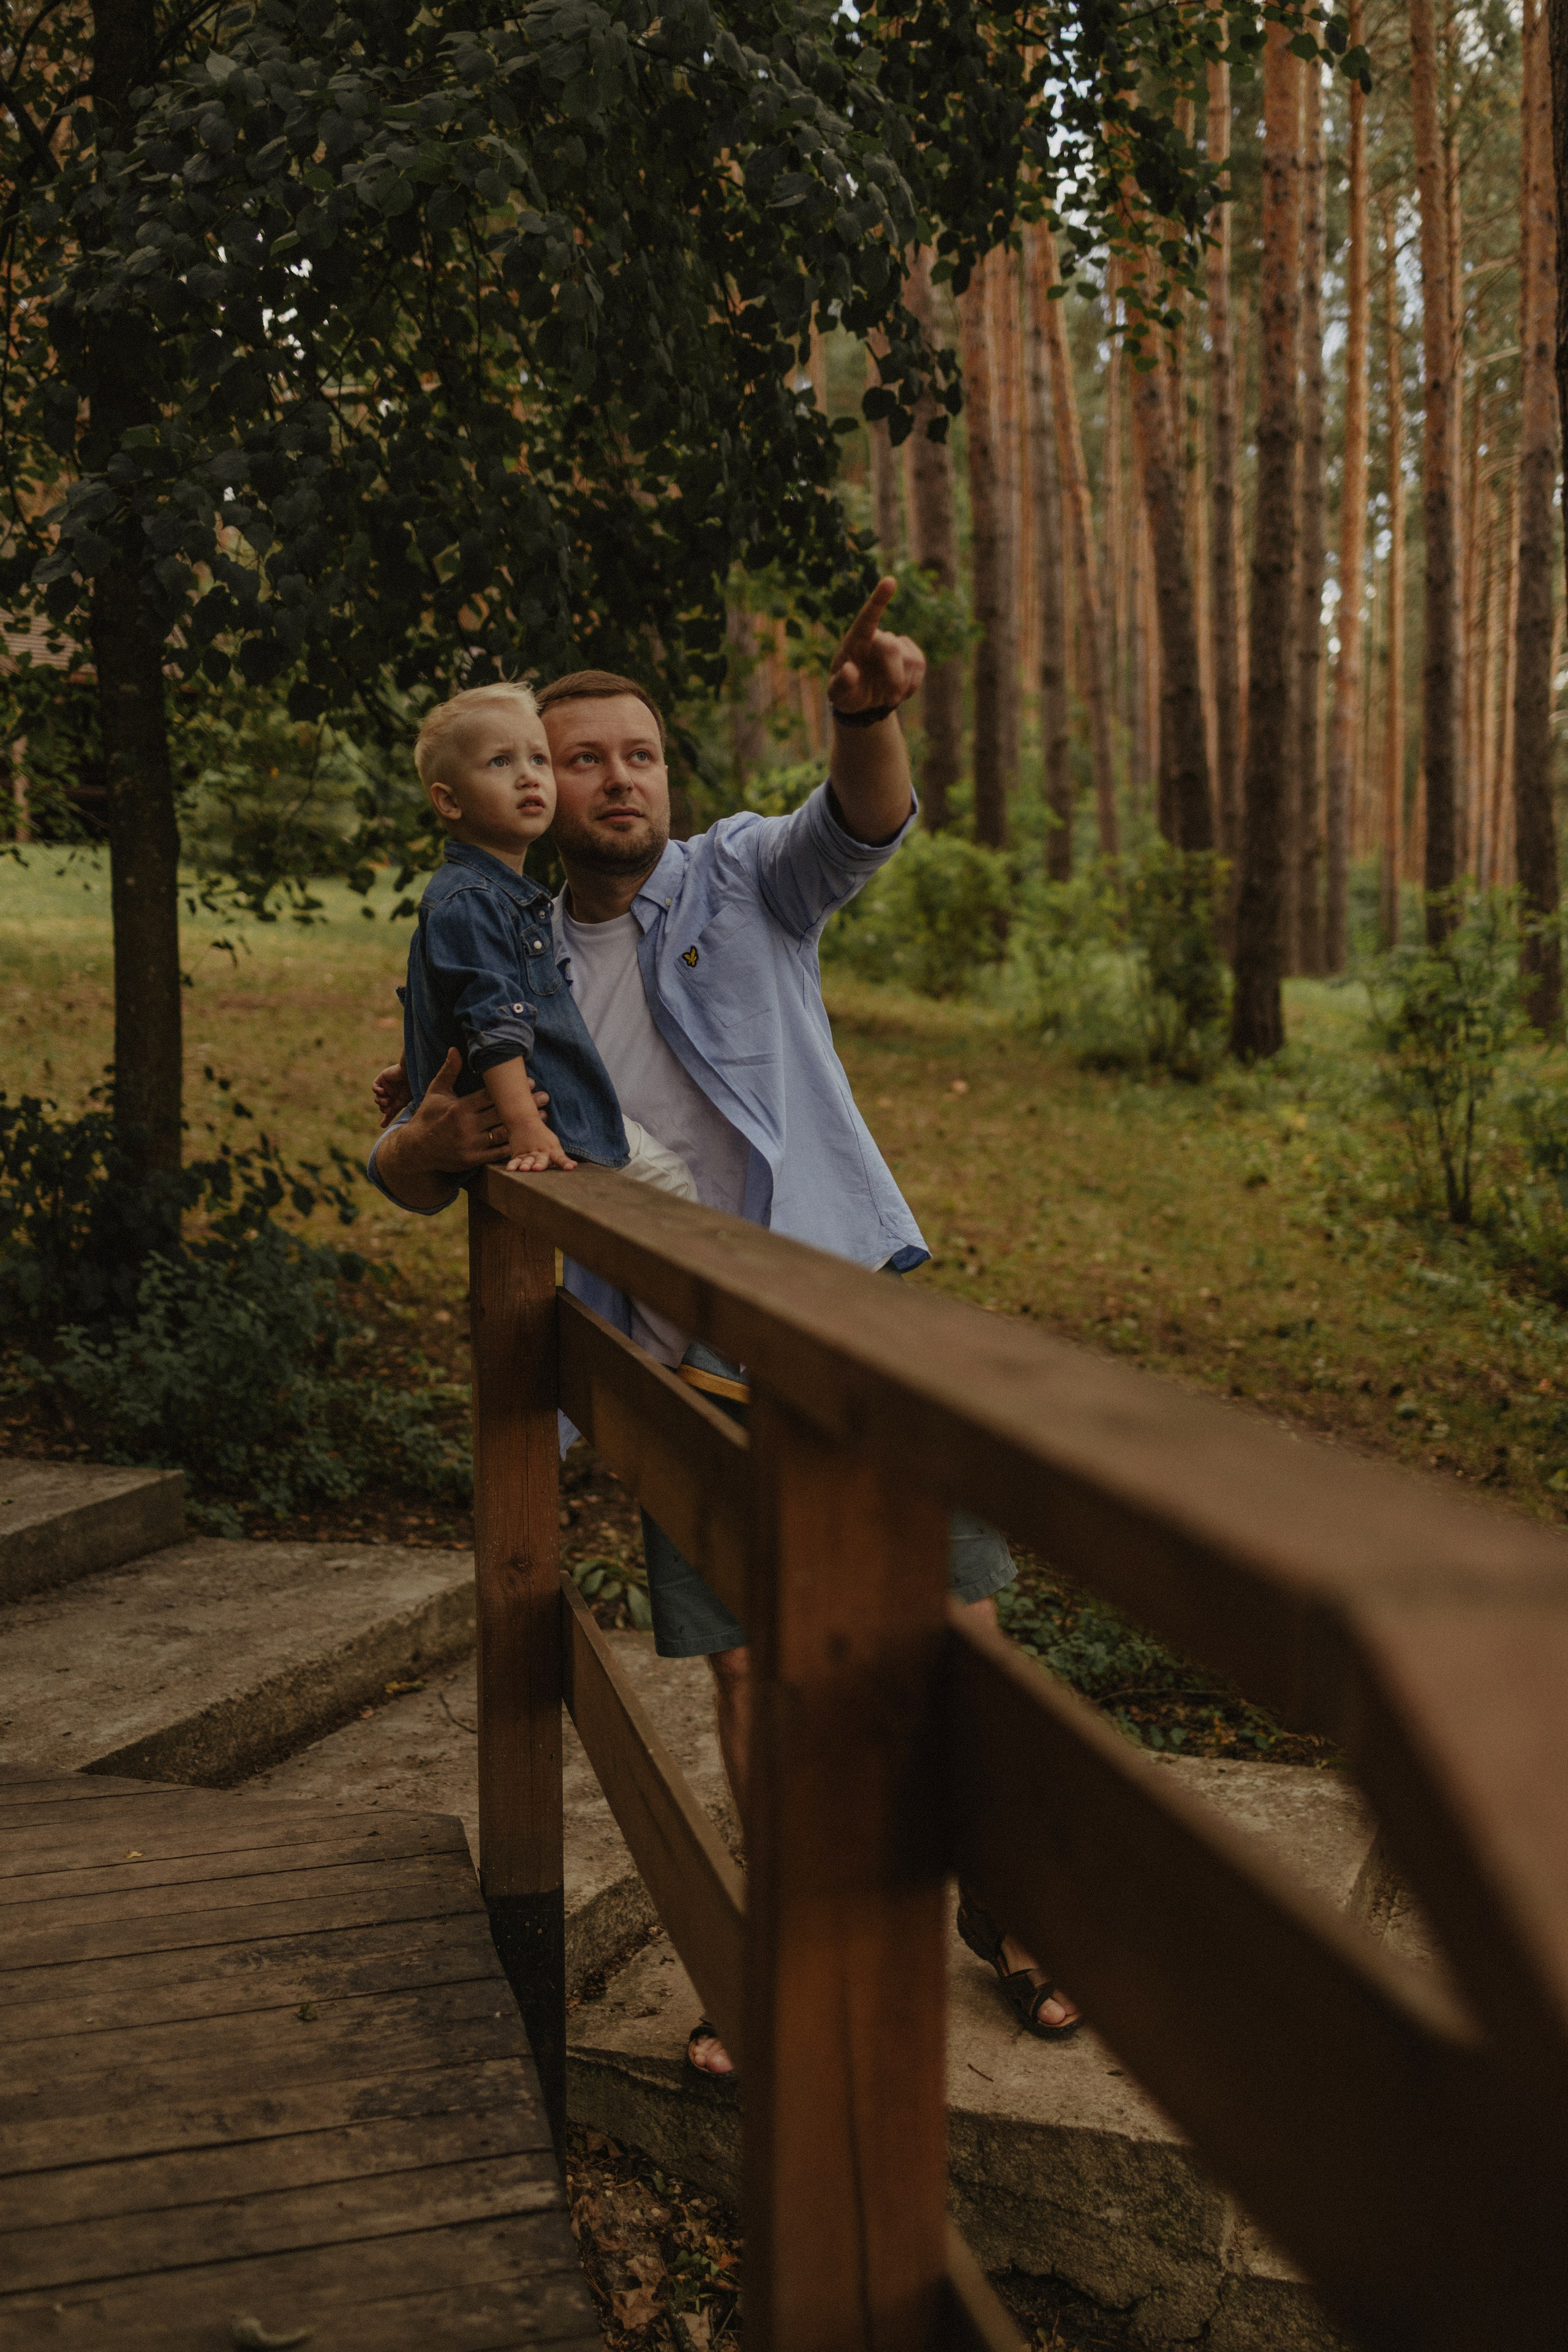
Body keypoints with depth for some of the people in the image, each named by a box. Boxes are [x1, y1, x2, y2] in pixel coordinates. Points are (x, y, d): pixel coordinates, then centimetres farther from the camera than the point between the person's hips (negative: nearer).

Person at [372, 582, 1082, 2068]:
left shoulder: (741, 879, 5)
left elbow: (862, 826, -16)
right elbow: (404, 1176, 15)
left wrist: (867, 716, -39)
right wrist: (434, 1143, -11)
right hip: (688, 1373, 2)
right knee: (746, 1667, 7)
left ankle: (997, 1898, 24)